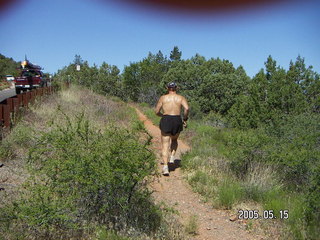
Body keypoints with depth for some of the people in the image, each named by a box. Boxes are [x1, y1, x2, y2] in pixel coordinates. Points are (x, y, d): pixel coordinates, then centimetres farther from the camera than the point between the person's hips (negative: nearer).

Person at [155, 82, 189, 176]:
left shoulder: (163, 98, 9)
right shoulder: (181, 98, 8)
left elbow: (157, 111, 8)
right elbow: (187, 108, -11)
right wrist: (185, 119, 2)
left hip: (166, 120, -1)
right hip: (177, 121, 1)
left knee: (165, 145, 2)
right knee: (174, 140, 29)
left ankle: (165, 168, -8)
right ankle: (172, 157, 12)